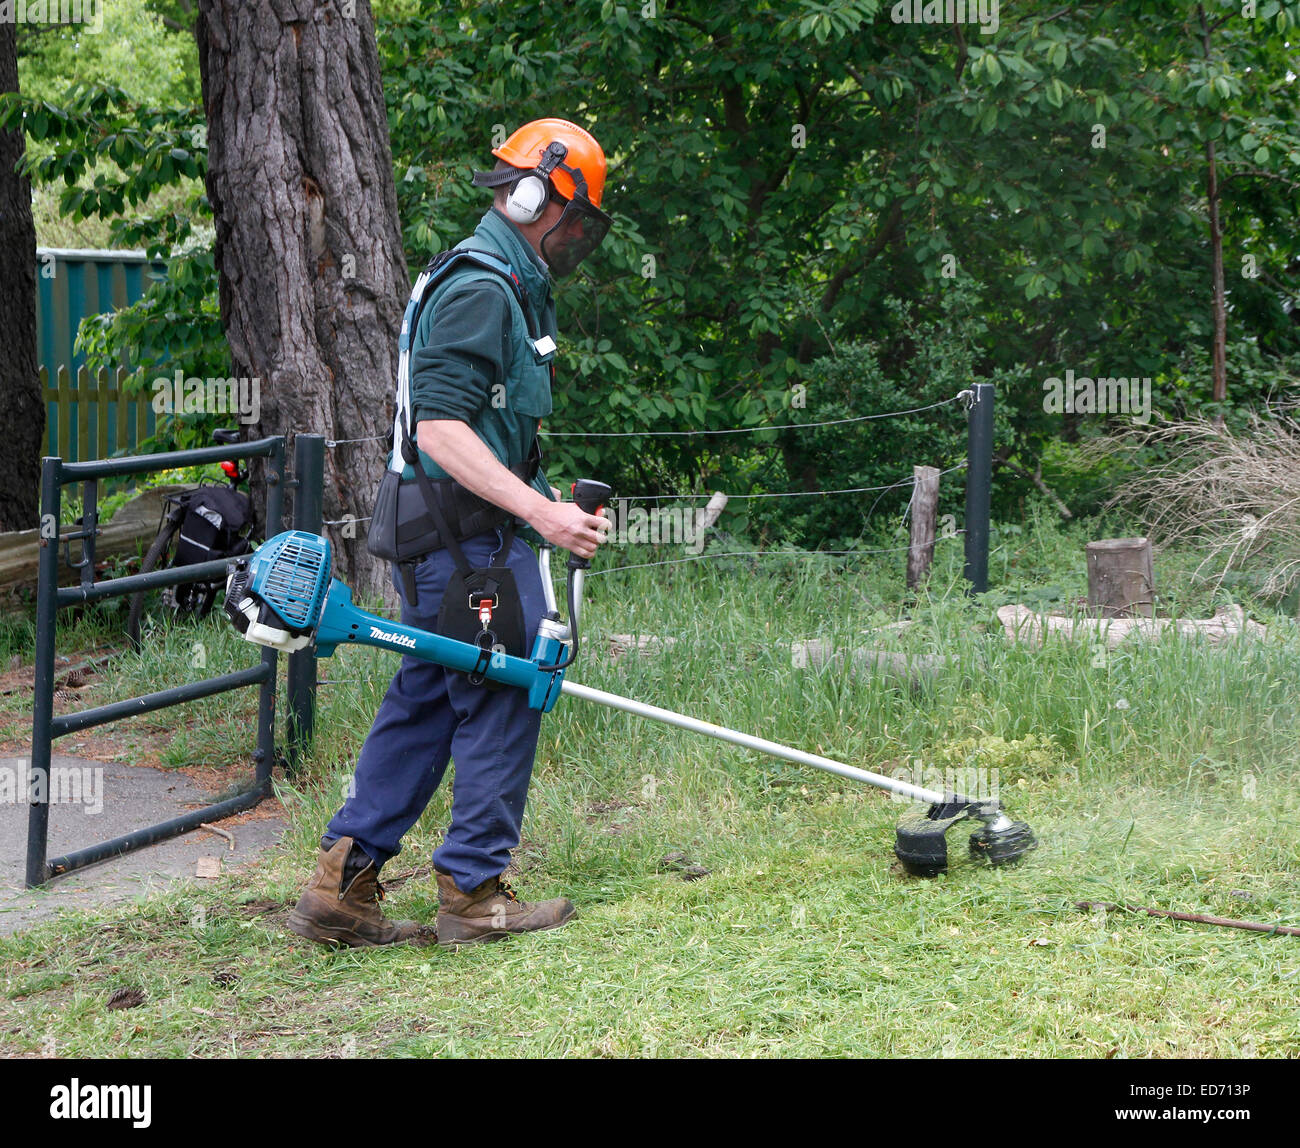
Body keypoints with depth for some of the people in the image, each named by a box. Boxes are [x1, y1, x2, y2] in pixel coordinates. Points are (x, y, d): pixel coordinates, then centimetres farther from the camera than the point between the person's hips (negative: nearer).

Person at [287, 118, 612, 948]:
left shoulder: (505, 285, 19)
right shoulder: (482, 288, -16)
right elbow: (441, 427, -24)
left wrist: (546, 499, 22)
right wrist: (539, 508, -27)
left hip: (452, 536, 11)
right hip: (470, 538, -11)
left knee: (426, 701, 12)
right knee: (506, 699, -2)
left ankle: (342, 884, 12)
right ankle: (474, 893, 7)